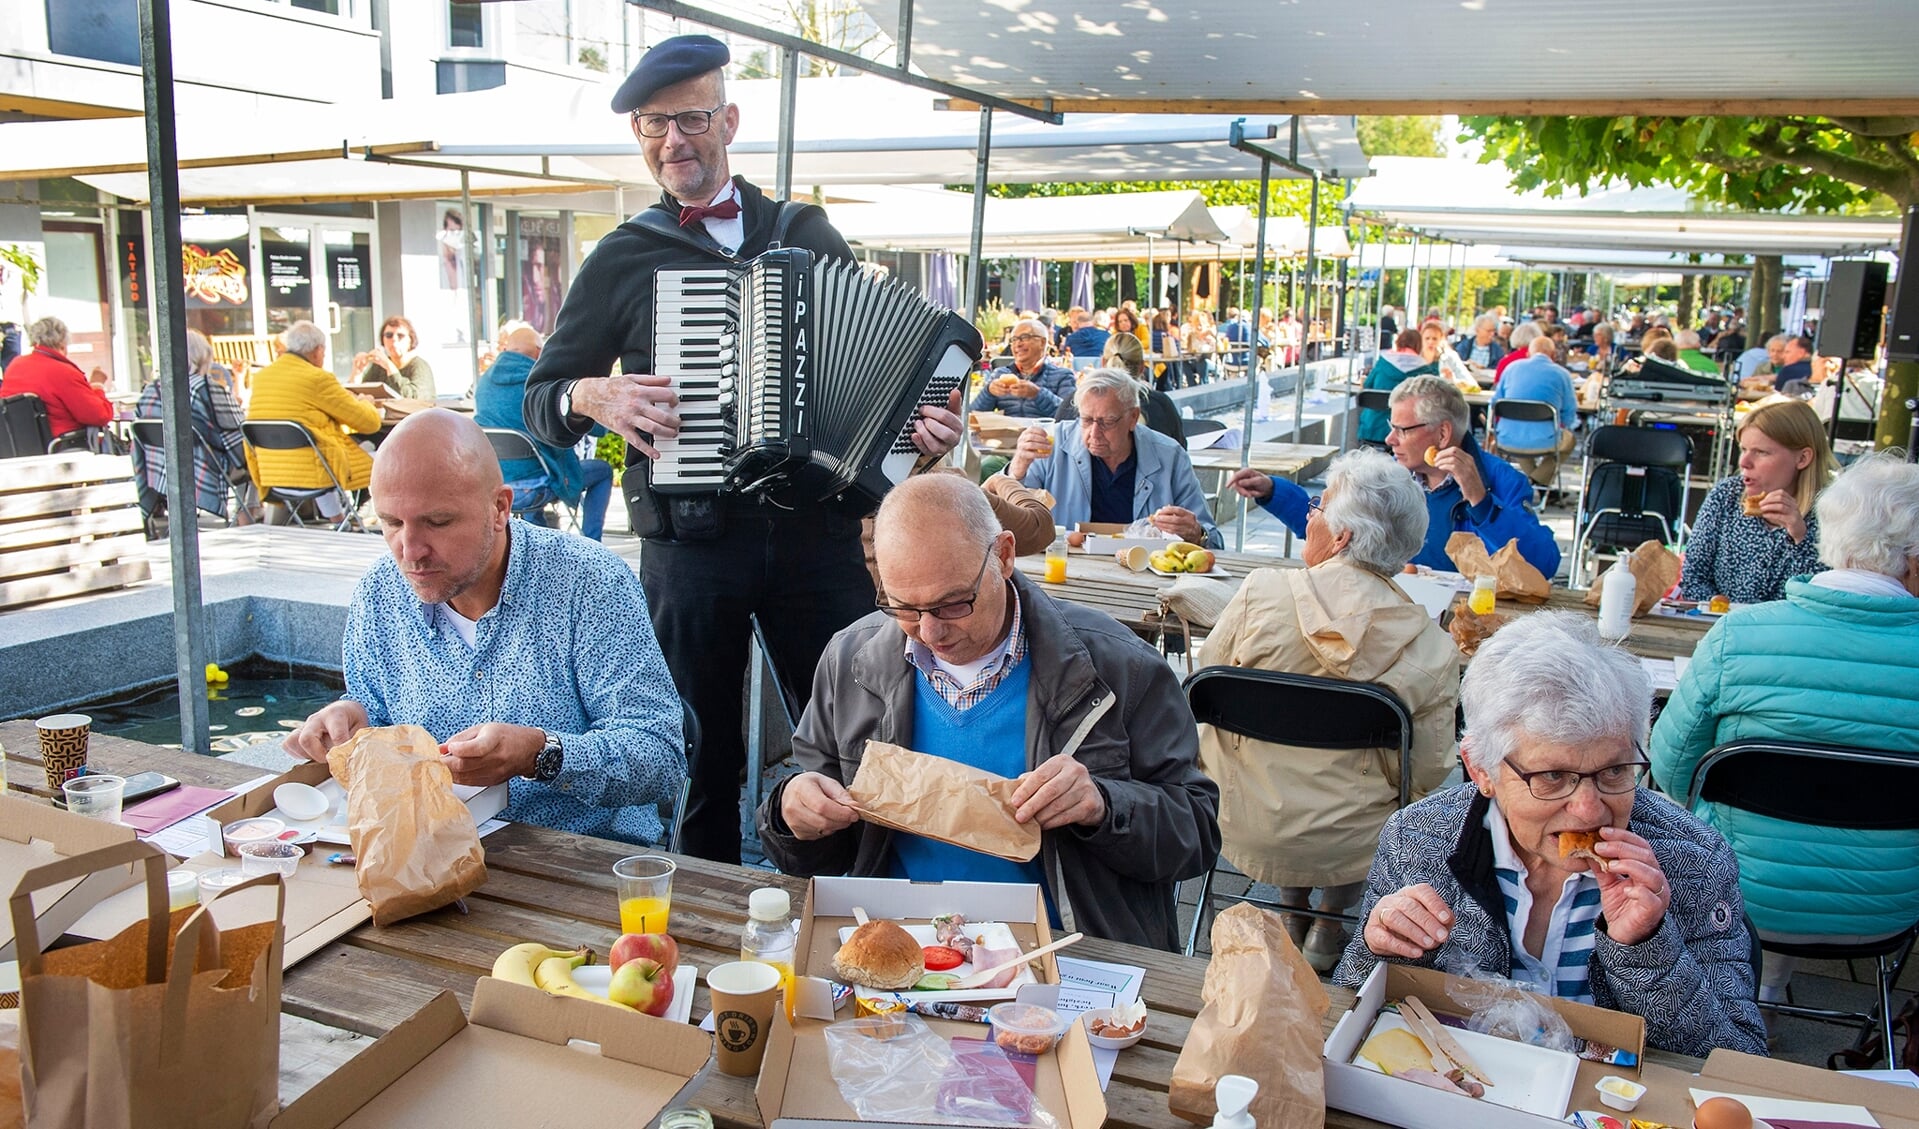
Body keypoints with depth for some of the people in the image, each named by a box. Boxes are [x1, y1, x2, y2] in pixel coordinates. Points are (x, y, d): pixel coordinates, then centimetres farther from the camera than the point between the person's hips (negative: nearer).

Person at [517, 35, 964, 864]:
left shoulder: (806, 234, 11)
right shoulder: (622, 259, 9)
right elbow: (540, 400, 12)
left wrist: (924, 425, -6)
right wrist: (593, 396, -10)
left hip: (815, 526, 1)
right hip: (691, 540, 0)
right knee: (703, 759, 9)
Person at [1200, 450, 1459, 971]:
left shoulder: (1262, 591, -17)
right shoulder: (1433, 649, -15)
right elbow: (1425, 776, -8)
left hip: (1246, 830, 0)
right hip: (1352, 848, 0)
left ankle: (1293, 911, 39)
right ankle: (1328, 934, 38)